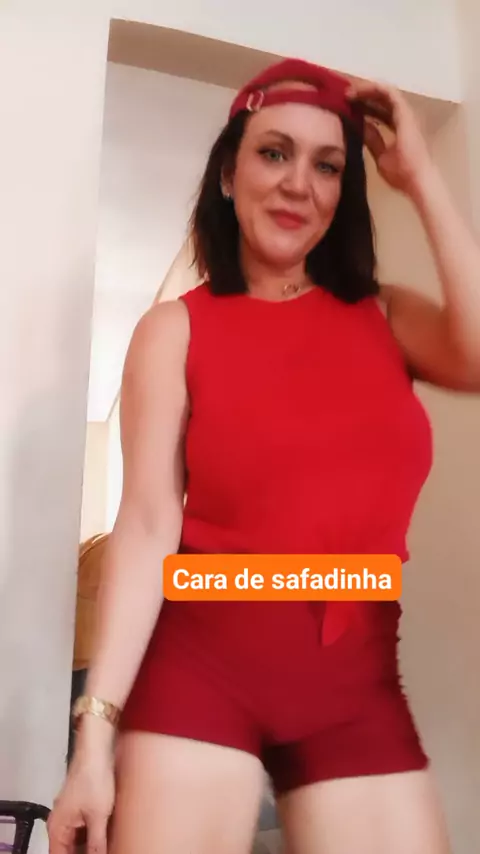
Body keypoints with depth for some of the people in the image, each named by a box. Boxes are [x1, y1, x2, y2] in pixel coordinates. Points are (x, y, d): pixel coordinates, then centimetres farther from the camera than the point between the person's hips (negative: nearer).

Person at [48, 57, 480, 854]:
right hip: (202, 663, -2)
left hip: (360, 682, 3)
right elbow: (148, 523, -7)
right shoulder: (176, 329, 0)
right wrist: (98, 730, -13)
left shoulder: (386, 315, 9)